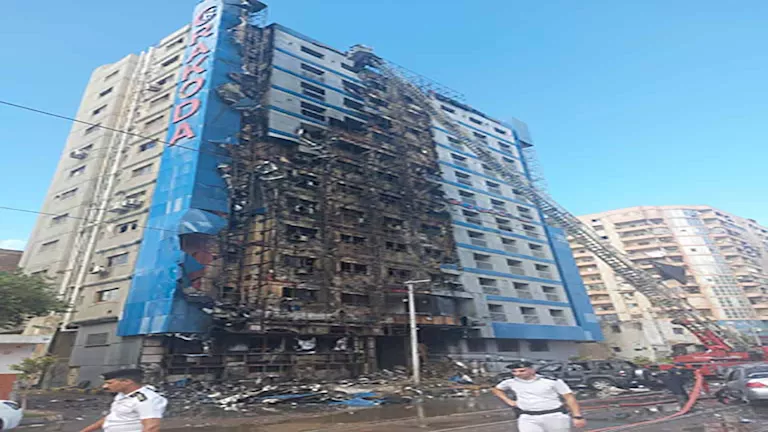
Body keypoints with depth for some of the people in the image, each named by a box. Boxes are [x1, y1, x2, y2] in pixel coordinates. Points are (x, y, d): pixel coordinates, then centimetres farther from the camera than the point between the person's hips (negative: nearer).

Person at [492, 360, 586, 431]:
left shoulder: (552, 381, -7)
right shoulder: (510, 383, 3)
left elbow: (569, 398, -3)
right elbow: (497, 389, 21)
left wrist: (577, 416, -12)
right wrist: (508, 401, 9)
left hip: (555, 415, -2)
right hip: (527, 417, 2)